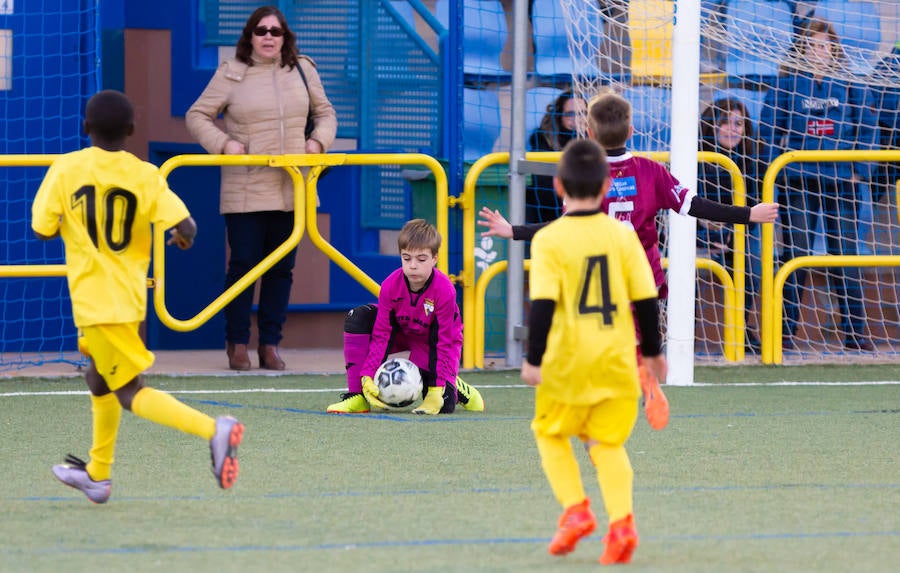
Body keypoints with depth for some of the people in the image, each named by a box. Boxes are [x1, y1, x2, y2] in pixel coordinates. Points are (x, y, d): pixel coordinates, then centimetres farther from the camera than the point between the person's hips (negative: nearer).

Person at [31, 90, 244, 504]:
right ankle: (97, 474, 38)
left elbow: (42, 230, -2)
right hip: (131, 295, 5)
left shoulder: (66, 170, -8)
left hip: (94, 299, -5)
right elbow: (185, 227, -12)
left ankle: (212, 429, -28)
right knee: (99, 380, 26)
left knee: (131, 393, -6)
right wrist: (184, 238, 11)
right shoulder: (144, 176, -3)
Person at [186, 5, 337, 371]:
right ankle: (237, 344, 7)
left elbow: (325, 113, 20)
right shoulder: (231, 74, -2)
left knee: (281, 268, 6)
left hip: (291, 189, 3)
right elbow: (197, 117, 1)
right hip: (245, 190, -3)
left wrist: (319, 140, 0)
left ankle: (270, 345, 13)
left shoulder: (302, 71, 9)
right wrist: (223, 143, -14)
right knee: (244, 264, -3)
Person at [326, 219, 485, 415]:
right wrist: (368, 378, -30)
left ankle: (455, 388, 17)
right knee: (357, 318, -24)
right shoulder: (390, 286, -24)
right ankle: (356, 396, -20)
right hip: (402, 332, 3)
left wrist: (437, 390, -30)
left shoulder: (444, 290, -32)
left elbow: (444, 342, -26)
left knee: (442, 405, -24)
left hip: (431, 341, -3)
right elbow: (381, 335, -19)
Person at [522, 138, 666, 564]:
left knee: (551, 433, 18)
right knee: (608, 443, 10)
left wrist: (533, 358, -10)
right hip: (616, 360, 3)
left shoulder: (549, 240, -8)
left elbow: (542, 303, -14)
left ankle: (575, 508, 1)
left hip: (568, 360, -3)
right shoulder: (623, 236, 1)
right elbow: (646, 297, 4)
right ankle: (621, 521, -10)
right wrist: (652, 350, 16)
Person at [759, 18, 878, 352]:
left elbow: (866, 127, 5)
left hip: (841, 182, 1)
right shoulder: (787, 85, 3)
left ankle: (854, 333, 8)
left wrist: (858, 170, -1)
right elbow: (768, 127, 4)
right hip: (800, 183, -1)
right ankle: (784, 331, 4)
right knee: (794, 256, -1)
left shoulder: (851, 86, 5)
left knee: (845, 256, 3)